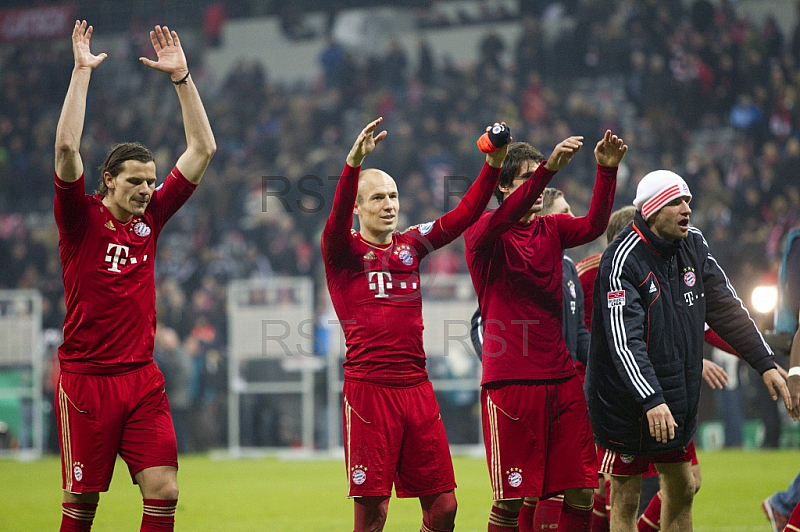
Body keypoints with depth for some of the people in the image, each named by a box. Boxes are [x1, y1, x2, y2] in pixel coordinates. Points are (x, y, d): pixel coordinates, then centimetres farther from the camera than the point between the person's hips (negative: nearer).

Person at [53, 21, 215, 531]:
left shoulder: (151, 217, 8)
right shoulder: (81, 218, -3)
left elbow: (203, 149, 9)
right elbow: (67, 146, -16)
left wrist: (182, 76, 4)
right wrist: (82, 71, -15)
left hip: (142, 378, 4)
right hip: (85, 376, -4)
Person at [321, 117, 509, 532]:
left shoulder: (410, 245, 15)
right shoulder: (343, 251, 2)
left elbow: (464, 214, 6)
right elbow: (338, 216, -19)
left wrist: (493, 165, -9)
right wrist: (354, 163, -36)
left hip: (417, 388, 5)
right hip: (368, 388, -5)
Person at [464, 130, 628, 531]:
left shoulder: (551, 229, 13)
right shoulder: (482, 232, -2)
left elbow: (593, 225, -5)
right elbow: (506, 216, -24)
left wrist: (607, 171, -20)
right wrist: (549, 167, -38)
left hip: (561, 378, 6)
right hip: (509, 382, -6)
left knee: (582, 491, 2)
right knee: (511, 499, -4)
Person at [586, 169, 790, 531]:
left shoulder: (693, 246, 3)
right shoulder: (623, 261, -20)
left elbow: (725, 308, 10)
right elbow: (624, 340, -28)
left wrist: (765, 363, 4)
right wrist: (650, 400, -37)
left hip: (678, 396, 8)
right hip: (626, 402, -8)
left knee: (682, 488, 14)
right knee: (626, 498, -1)